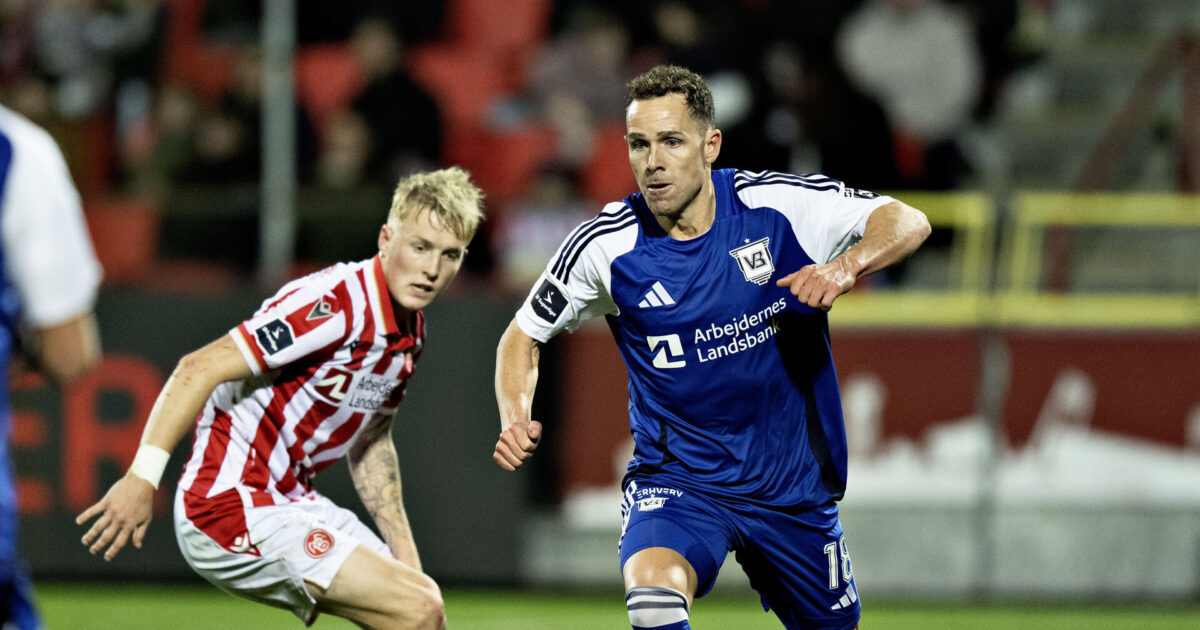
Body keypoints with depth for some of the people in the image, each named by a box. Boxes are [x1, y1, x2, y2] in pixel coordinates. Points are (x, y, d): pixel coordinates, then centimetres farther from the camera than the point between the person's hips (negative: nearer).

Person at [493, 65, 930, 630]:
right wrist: (514, 419, -16)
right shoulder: (606, 245, -11)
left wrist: (847, 266, -28)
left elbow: (908, 221, -7)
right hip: (676, 476, -2)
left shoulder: (776, 204, -11)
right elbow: (524, 335, 3)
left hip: (793, 485, 2)